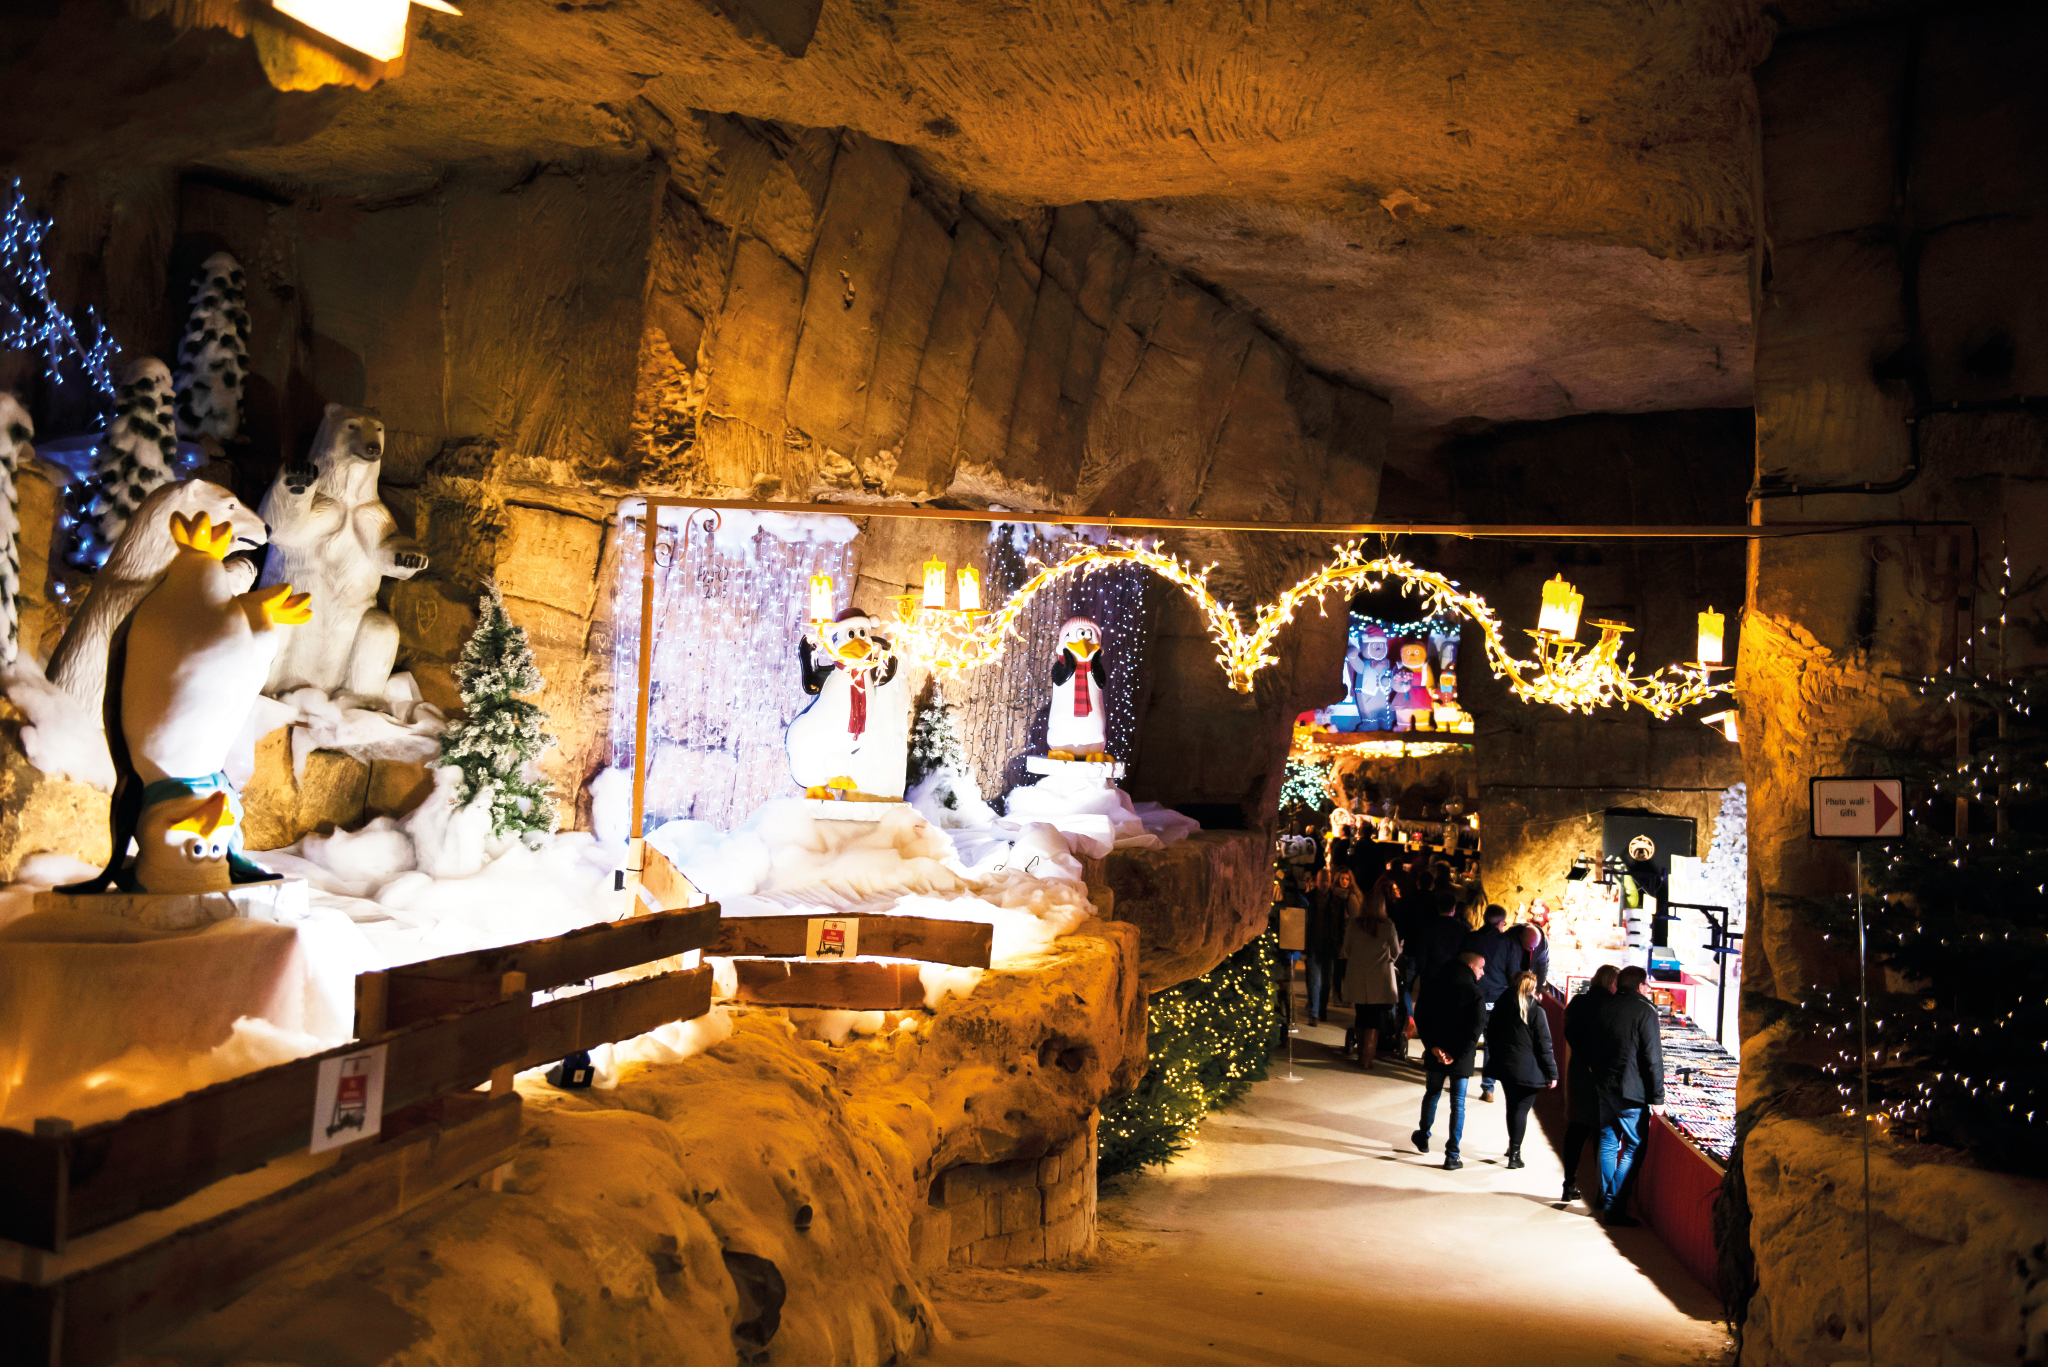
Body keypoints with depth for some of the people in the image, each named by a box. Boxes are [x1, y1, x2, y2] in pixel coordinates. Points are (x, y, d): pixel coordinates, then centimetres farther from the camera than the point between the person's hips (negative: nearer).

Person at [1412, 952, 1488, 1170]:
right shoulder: (1474, 993, -14)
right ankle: (1452, 1156, 5)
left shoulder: (1431, 986, 0)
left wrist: (1432, 1046, -7)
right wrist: (1458, 1055, -14)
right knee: (1457, 1104, 4)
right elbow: (1476, 1029, -19)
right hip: (1461, 1058, -4)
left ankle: (1423, 1138, 37)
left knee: (1431, 1095, 22)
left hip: (1435, 1054, 4)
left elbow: (1421, 1017, -4)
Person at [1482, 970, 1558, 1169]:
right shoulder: (1536, 1011, -12)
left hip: (1504, 1066, 5)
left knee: (1512, 1106, 19)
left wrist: (1496, 1060, 23)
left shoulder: (1500, 1007, 3)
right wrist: (1552, 1073, -3)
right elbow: (1544, 1046, -10)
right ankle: (1515, 1154, 1)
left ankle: (1513, 1146, 32)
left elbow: (1491, 1037, 11)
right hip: (1527, 1069, -5)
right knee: (1521, 1109, 1)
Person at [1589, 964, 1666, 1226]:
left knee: (1608, 1143, 15)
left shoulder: (1603, 1007, 7)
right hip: (1631, 1091, -6)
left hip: (1604, 1086, 6)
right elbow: (1652, 1057, -12)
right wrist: (1657, 1096, -7)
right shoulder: (1645, 1010, -12)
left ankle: (1607, 1201, 21)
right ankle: (1615, 1209, -2)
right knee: (1633, 1148, 0)